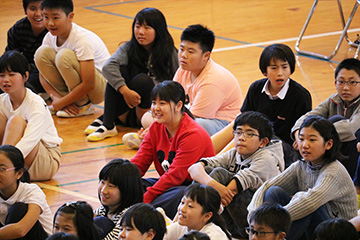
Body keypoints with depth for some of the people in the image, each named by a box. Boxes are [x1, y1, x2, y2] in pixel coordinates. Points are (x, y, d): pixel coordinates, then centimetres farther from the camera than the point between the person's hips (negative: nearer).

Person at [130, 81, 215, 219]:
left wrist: (145, 199, -29)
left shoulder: (192, 135, -19)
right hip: (168, 184, 8)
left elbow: (175, 175, -25)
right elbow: (139, 162, 0)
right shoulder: (156, 129, 6)